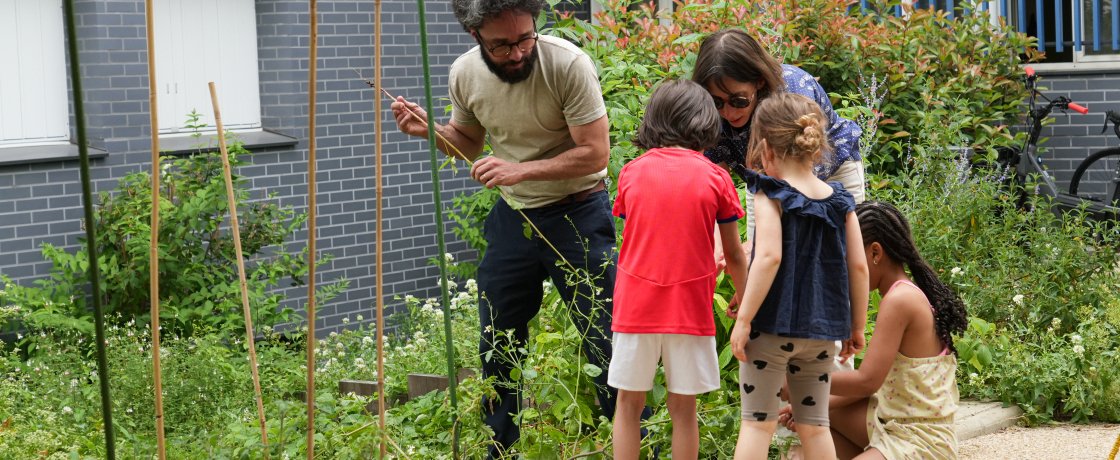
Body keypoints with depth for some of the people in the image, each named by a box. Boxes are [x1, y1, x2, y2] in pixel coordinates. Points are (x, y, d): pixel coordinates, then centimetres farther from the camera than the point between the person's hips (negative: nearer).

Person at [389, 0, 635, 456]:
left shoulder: (568, 64, -23)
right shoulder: (464, 73, -7)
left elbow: (595, 153, -21)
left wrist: (521, 170, -29)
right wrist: (430, 130, -8)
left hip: (577, 214, -5)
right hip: (512, 217, 5)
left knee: (606, 341, -7)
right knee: (496, 347, 12)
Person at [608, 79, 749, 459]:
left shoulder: (631, 173, 3)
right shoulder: (714, 178, -2)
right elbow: (735, 257, 5)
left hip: (635, 306, 1)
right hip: (689, 310, -1)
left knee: (629, 404, 10)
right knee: (683, 408, 7)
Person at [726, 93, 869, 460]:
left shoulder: (771, 195, -10)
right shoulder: (840, 202, 4)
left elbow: (769, 257, -21)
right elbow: (859, 266, 3)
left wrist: (743, 319, -18)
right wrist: (856, 327, 13)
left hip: (773, 325, -4)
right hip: (821, 331, 5)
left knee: (757, 421, 3)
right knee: (814, 423, 14)